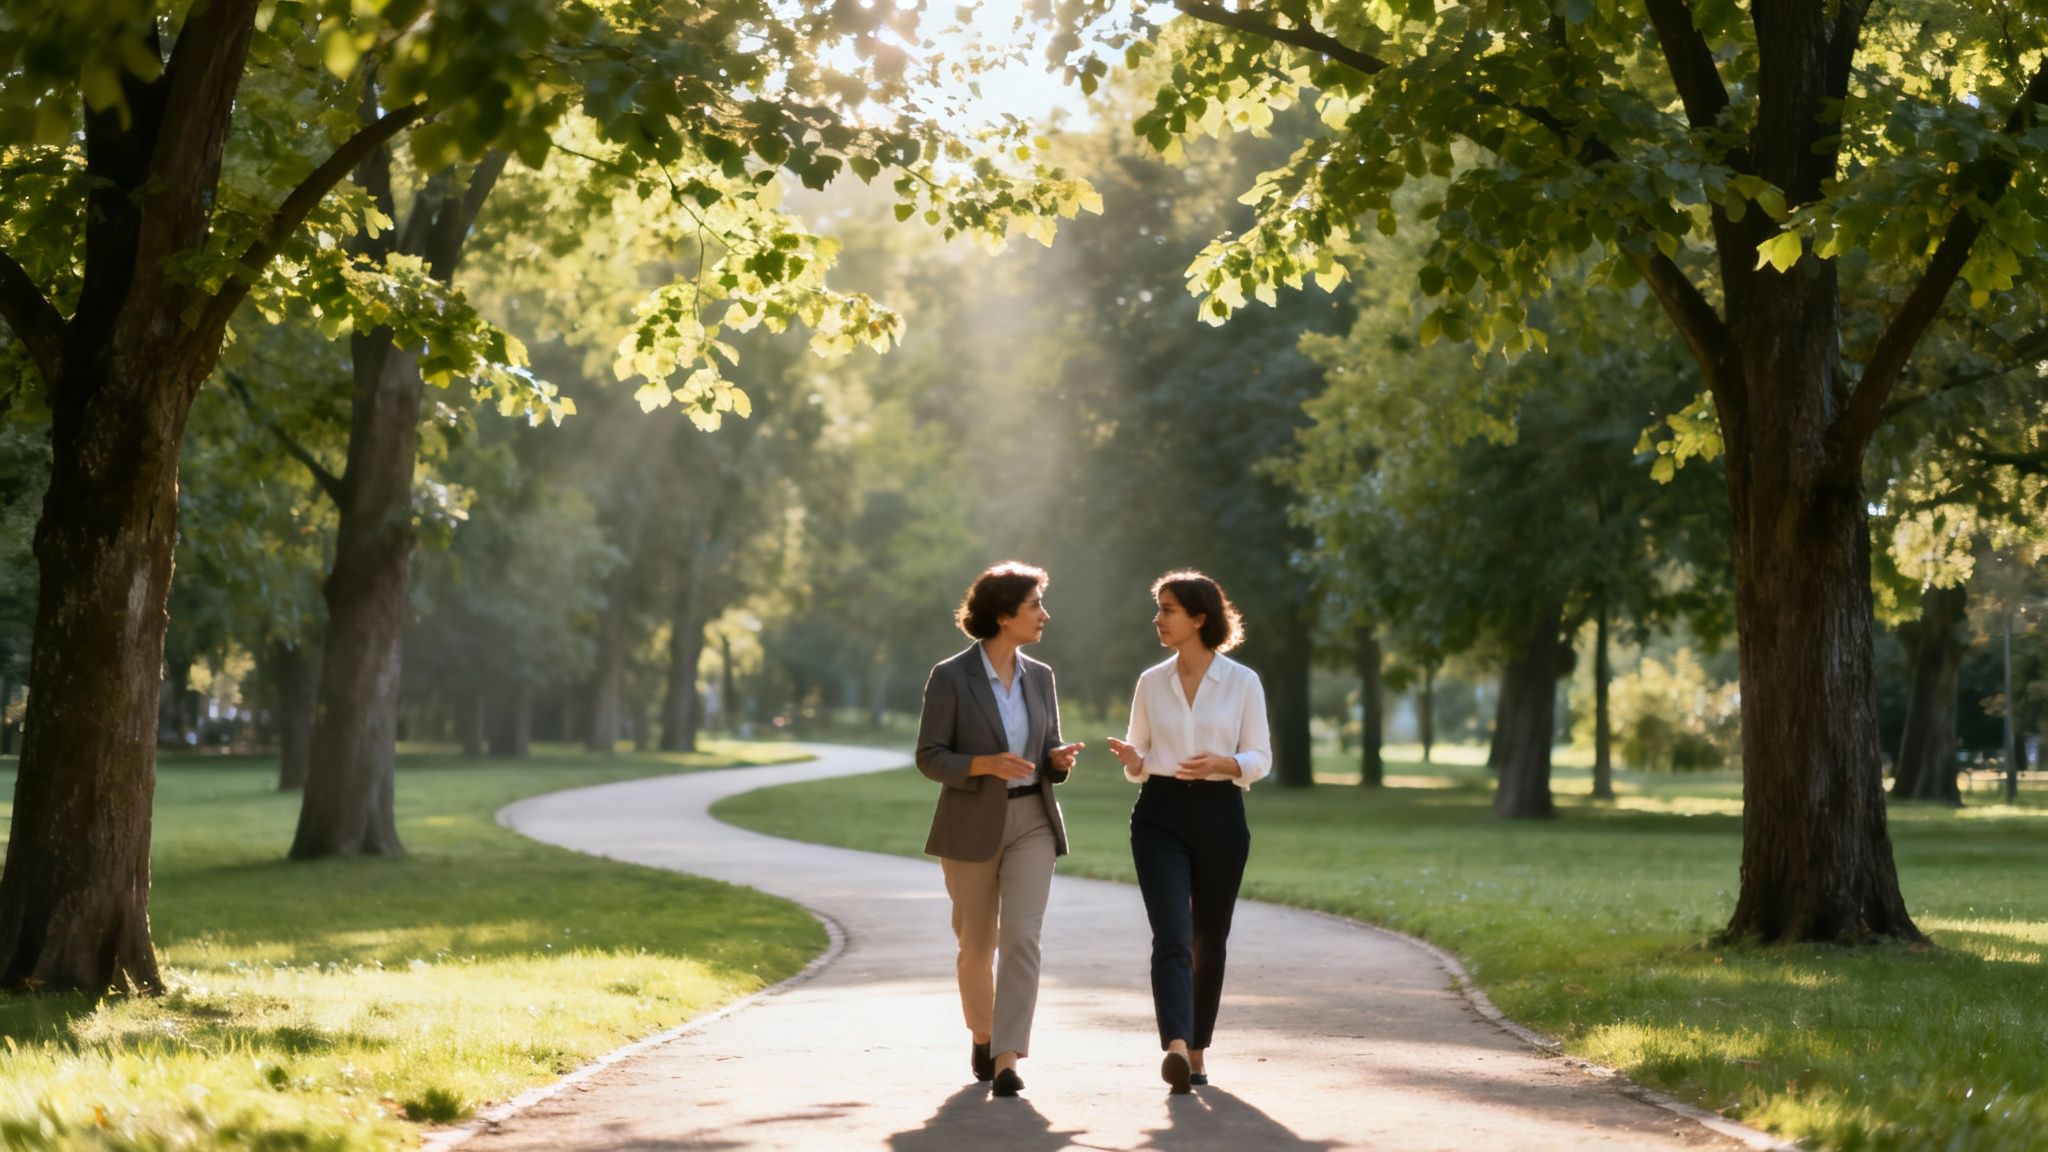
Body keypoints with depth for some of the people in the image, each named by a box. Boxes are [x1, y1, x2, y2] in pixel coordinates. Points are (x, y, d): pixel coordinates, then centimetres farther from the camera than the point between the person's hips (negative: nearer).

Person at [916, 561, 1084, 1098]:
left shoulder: (1039, 677, 6)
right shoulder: (950, 677, -9)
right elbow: (930, 758, -9)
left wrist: (1060, 759, -10)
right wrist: (985, 764, -25)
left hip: (1032, 822, 3)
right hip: (971, 826, -2)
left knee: (1021, 937, -15)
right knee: (976, 947, 10)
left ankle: (1007, 1060, -17)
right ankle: (982, 1034, 37)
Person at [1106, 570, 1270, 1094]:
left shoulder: (1243, 682, 0)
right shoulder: (1151, 683, 8)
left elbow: (1260, 758, 2)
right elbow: (1141, 760, 13)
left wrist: (1222, 764, -18)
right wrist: (1130, 760, -10)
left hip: (1220, 815, 0)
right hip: (1160, 817, 1)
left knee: (1208, 940, 8)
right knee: (1171, 934, -16)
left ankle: (1197, 1050, 22)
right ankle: (1175, 1048, -29)